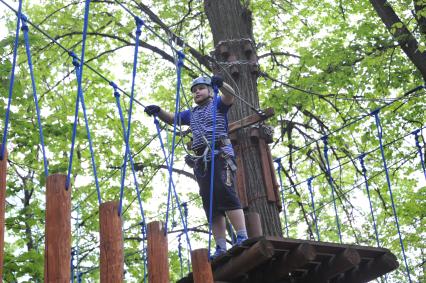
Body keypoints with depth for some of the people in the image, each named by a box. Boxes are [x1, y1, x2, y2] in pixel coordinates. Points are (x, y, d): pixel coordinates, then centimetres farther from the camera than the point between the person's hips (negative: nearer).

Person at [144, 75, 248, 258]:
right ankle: (221, 248, -5)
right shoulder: (191, 114, 28)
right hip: (201, 161, 6)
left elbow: (230, 96, -8)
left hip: (221, 155, -6)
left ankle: (243, 238, -27)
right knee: (210, 204, -2)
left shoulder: (218, 104, 12)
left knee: (226, 195, -22)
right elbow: (171, 118, 30)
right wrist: (158, 111, 9)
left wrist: (221, 84, -30)